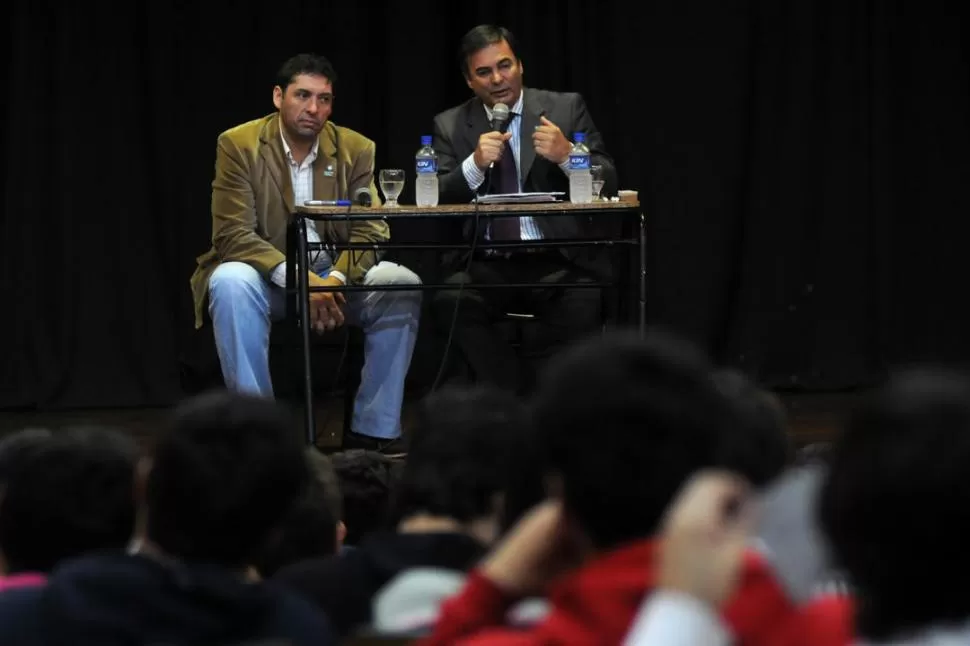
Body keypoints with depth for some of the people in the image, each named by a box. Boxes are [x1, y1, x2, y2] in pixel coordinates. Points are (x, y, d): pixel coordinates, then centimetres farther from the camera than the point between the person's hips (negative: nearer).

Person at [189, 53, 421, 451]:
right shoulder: (238, 145, -8)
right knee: (232, 282, -36)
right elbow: (233, 234, -16)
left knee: (402, 285, -25)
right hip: (266, 276, -2)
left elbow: (370, 232, -5)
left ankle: (372, 433, -18)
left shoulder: (356, 149, 1)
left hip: (335, 274, 3)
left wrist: (336, 279, -26)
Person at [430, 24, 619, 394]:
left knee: (582, 306, -33)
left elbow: (608, 184, 3)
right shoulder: (451, 126, 11)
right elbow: (436, 202, 1)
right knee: (450, 304, -30)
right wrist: (476, 164, -17)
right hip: (484, 265, 1)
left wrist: (566, 156, -17)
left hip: (557, 262, -1)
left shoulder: (566, 108, 7)